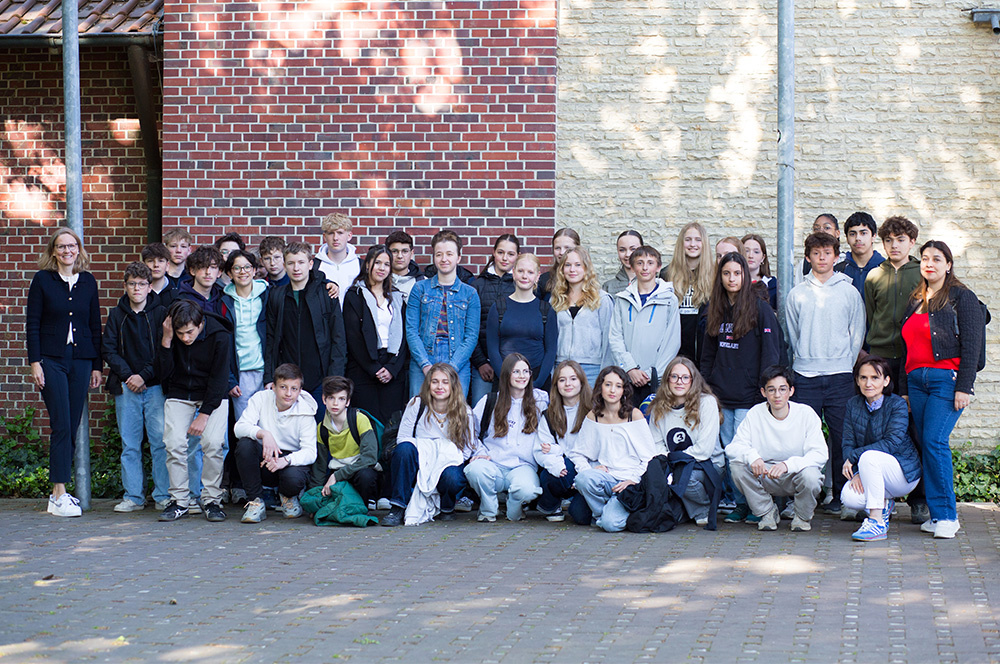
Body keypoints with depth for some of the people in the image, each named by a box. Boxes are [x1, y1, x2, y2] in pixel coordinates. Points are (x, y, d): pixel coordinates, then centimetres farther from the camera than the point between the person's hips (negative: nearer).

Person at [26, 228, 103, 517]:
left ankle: (59, 492, 11)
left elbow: (95, 327, 13)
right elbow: (32, 324, 1)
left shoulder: (88, 282, 10)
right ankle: (59, 496, -10)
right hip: (52, 360, -3)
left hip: (81, 360, 3)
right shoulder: (42, 280, 2)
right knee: (61, 426, -11)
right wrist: (35, 362, -7)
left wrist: (97, 366, 9)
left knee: (72, 427, 3)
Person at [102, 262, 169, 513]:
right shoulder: (116, 315, 10)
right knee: (129, 444, 4)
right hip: (126, 387, 2)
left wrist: (144, 376, -10)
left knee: (160, 441, -6)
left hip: (155, 386, -2)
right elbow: (108, 349, 6)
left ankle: (163, 496, 0)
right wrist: (127, 375, -6)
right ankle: (133, 496, 10)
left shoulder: (161, 314, 4)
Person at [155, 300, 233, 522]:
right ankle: (179, 501, -2)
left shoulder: (220, 336, -19)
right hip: (179, 394, 2)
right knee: (174, 444, -14)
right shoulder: (170, 335, -11)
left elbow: (219, 378, -16)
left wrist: (204, 414, -19)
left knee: (212, 443, -21)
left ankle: (212, 500, -8)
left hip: (212, 395, -2)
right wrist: (166, 341, -25)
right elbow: (162, 373, -12)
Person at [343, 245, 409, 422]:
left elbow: (403, 335, 9)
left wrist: (393, 368, -5)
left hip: (394, 372, 3)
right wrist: (374, 369, -9)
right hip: (363, 371, -3)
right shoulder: (354, 296, 3)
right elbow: (353, 338, -3)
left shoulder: (397, 298, 15)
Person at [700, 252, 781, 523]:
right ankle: (740, 503, 13)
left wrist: (766, 393, -11)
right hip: (720, 397, 5)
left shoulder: (761, 309, -4)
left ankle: (753, 504, 4)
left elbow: (770, 353, -6)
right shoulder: (716, 310, 13)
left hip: (749, 398, -5)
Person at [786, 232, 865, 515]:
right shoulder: (797, 294, 9)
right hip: (805, 377, 1)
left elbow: (857, 333, 8)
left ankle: (841, 496, 6)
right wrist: (803, 359, 7)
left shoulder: (849, 292, 7)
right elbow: (791, 335, 13)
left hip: (840, 375, -1)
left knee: (842, 437, -1)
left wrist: (847, 364, 1)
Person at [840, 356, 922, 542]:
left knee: (869, 456, -36)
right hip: (872, 471, 5)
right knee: (849, 497, -27)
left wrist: (853, 457, -26)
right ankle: (883, 504, 10)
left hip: (904, 473, -5)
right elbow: (848, 443, -2)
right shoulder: (853, 405, 2)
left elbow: (892, 443, -23)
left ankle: (877, 523, -28)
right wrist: (855, 473, -20)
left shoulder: (897, 404, -13)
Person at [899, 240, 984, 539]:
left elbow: (971, 344, -7)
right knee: (925, 444, 2)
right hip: (917, 379, 7)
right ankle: (938, 515, 7)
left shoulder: (961, 297, -1)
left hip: (947, 379, -6)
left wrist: (964, 386, -15)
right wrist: (905, 389, 18)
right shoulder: (916, 301, 18)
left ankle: (946, 515, -10)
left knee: (935, 441, -16)